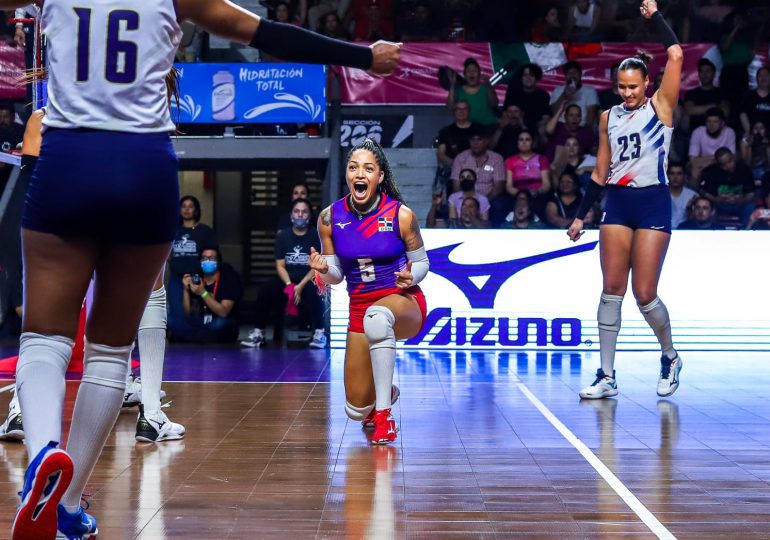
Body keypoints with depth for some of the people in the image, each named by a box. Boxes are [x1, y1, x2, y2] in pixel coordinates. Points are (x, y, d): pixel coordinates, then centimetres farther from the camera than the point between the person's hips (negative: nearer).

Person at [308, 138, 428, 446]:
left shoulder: (401, 215, -10)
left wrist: (411, 276, -20)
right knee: (356, 410, 2)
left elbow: (421, 262, 3)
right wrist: (324, 270, -18)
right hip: (359, 309, 4)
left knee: (377, 315, -44)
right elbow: (336, 275, 5)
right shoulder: (330, 218, -3)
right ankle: (385, 394, 42)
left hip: (404, 302, -3)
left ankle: (383, 414, -33)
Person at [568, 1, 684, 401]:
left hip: (653, 205, -4)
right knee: (612, 290, -1)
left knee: (644, 295, -5)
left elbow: (676, 56, -14)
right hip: (618, 204, 4)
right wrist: (580, 216, 13)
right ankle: (607, 376, 4)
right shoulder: (609, 117, 11)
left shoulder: (660, 106, 0)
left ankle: (670, 358, 21)